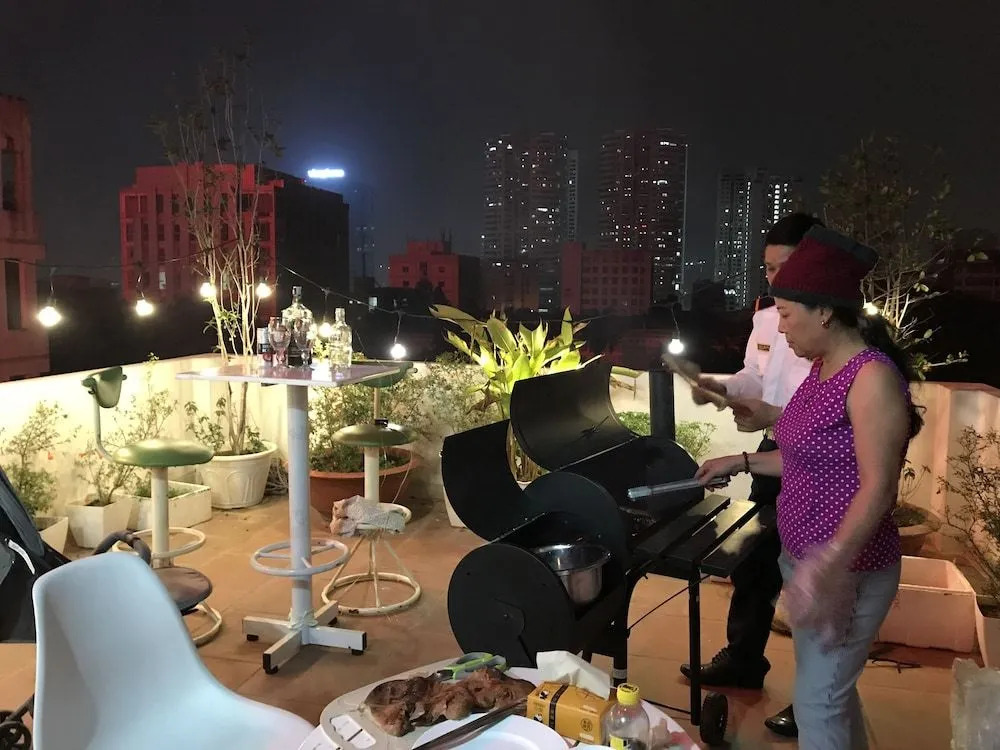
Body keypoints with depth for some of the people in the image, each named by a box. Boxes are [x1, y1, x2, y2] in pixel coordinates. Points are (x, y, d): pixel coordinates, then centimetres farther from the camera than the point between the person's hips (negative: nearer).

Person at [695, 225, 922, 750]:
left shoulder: (872, 376, -21)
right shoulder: (823, 368, 7)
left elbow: (877, 489, -24)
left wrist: (829, 566, -33)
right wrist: (741, 462, 17)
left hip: (847, 570, -9)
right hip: (803, 558, 9)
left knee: (816, 702, 1)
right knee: (831, 688, 22)